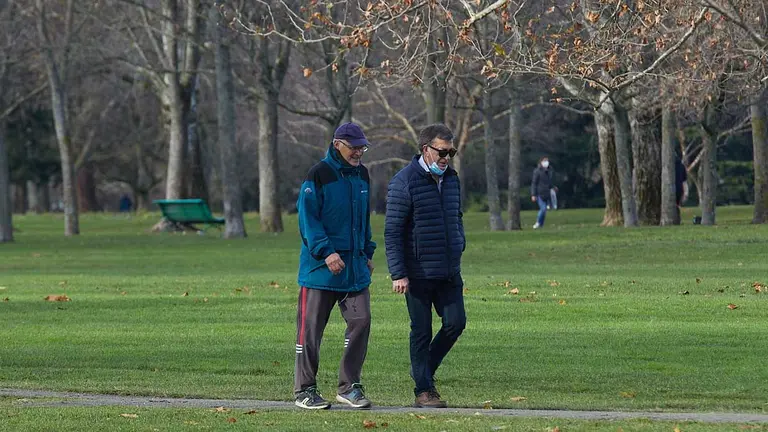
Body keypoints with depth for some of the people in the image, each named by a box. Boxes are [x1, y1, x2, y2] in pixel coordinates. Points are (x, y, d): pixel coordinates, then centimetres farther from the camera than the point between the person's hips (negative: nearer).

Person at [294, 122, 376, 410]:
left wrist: (367, 252, 18)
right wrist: (326, 251, -21)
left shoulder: (361, 175, 12)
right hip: (320, 267, -6)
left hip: (355, 266, 6)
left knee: (360, 321, -1)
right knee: (311, 328, -1)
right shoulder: (319, 175, -9)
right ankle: (304, 390, 7)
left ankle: (349, 386, 9)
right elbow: (307, 218, -13)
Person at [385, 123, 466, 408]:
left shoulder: (451, 179, 10)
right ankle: (424, 390, 9)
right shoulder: (405, 182, -10)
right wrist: (398, 274, -15)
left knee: (455, 323, 0)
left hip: (449, 272, 6)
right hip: (418, 274, -6)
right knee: (421, 331, 1)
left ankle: (424, 370, 21)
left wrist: (459, 246, 11)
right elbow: (392, 231, -11)